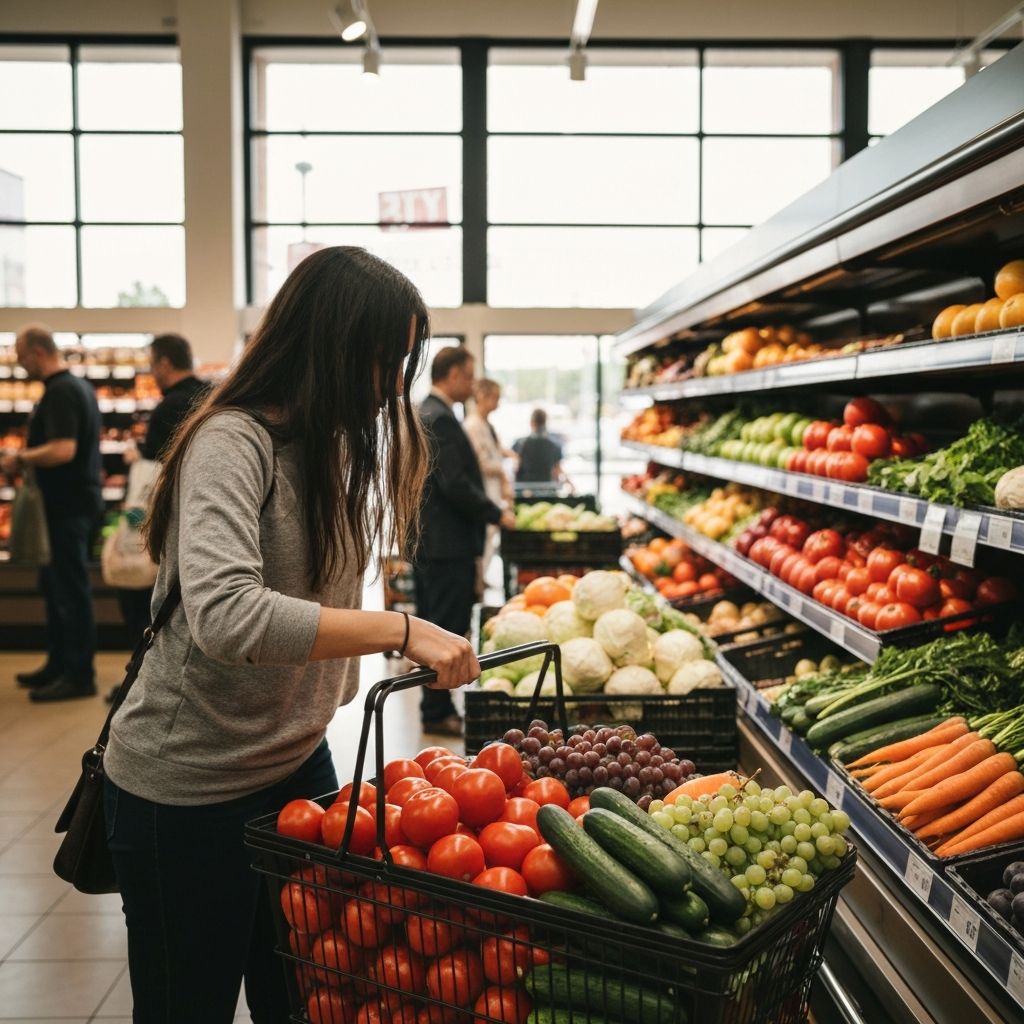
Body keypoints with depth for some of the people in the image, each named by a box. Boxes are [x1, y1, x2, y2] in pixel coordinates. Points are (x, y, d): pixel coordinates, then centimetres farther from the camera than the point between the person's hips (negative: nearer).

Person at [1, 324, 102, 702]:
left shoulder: (59, 392, -18)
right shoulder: (79, 386, 13)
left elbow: (63, 450, -29)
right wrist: (31, 457, 19)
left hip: (67, 507, -10)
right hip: (76, 500, 10)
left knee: (69, 590, -3)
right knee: (55, 585, 18)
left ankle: (79, 676, 5)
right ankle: (58, 666, 27)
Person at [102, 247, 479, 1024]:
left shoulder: (334, 442, 6)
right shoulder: (231, 442, -21)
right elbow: (225, 616, -37)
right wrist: (401, 630, -36)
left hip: (296, 763, 8)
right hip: (187, 789, -7)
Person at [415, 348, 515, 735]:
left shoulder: (422, 415, 15)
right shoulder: (441, 419, -17)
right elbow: (456, 485, -23)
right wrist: (498, 514, -11)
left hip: (426, 540, 11)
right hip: (448, 544, -11)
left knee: (433, 628, 15)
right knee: (448, 632, -2)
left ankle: (434, 707, 24)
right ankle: (438, 713, 5)